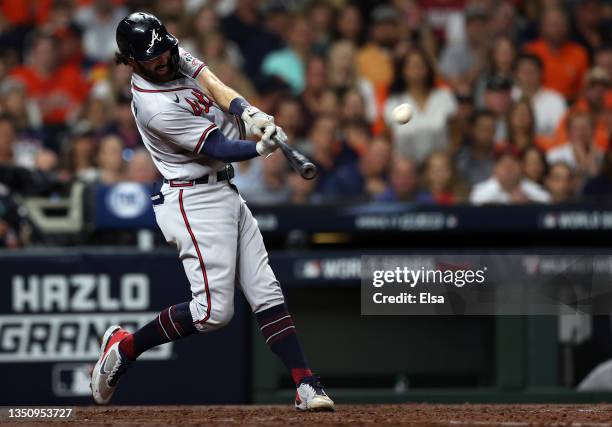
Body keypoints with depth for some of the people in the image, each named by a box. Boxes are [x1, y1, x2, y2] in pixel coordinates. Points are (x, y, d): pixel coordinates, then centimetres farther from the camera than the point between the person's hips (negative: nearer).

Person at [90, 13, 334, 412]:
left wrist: (248, 111, -25)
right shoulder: (155, 108, -21)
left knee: (267, 293, 1)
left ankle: (307, 386, -3)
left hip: (225, 194, 9)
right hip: (195, 202, -9)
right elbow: (219, 148, -20)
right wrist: (263, 147, -33)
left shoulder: (179, 58, 4)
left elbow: (215, 86, -6)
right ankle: (124, 347, 5)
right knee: (213, 310, -12)